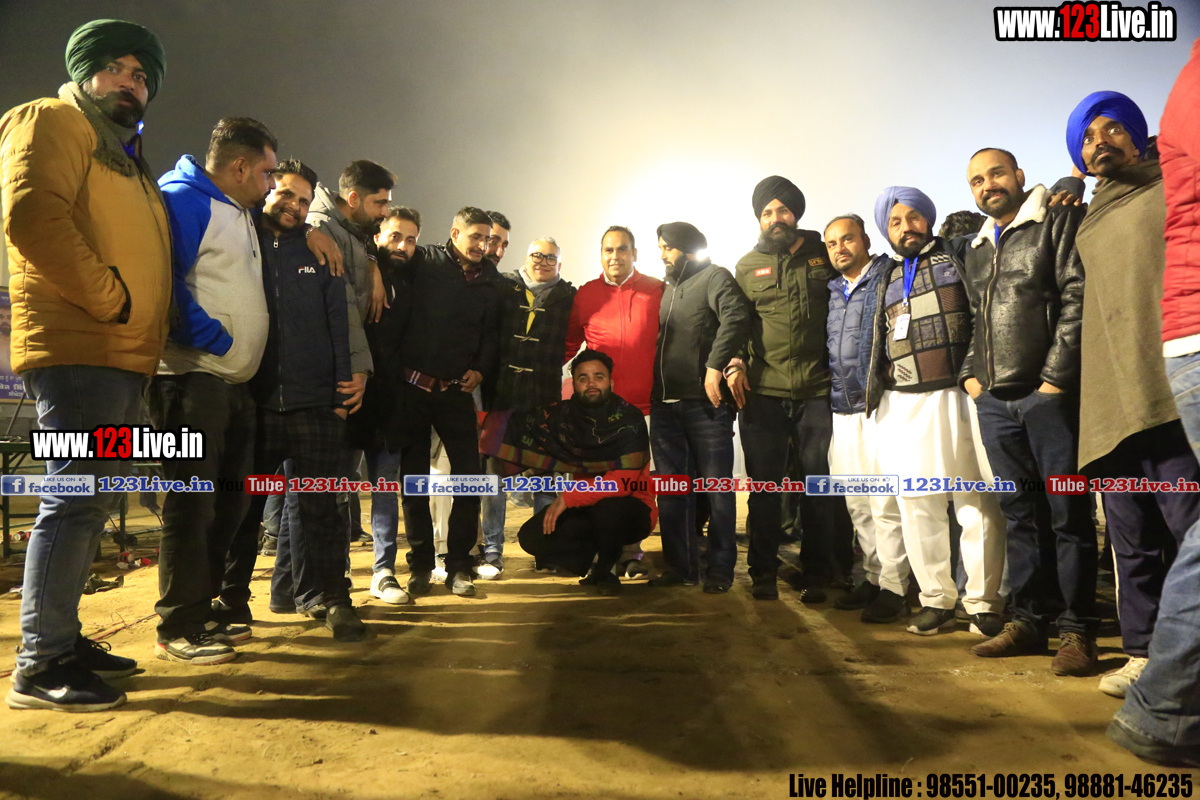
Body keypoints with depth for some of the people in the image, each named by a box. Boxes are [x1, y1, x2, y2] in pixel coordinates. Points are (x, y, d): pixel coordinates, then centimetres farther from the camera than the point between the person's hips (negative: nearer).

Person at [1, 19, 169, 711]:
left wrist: (148, 335, 15)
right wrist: (110, 298, -15)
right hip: (78, 348, -9)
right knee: (77, 498, -11)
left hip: (121, 357, 9)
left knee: (92, 500, 12)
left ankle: (63, 639, 22)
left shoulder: (127, 158, 27)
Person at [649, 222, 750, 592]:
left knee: (716, 488, 1)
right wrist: (652, 388, 15)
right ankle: (680, 567, 19)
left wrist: (715, 366, -25)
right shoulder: (668, 288, 21)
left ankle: (720, 570, 11)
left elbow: (736, 317, -21)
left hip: (704, 402, -7)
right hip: (664, 403, 8)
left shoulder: (714, 277, -2)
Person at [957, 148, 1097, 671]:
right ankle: (1028, 621, 17)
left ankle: (1078, 630, 6)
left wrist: (1057, 375, -14)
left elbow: (1078, 297, -9)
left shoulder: (1059, 221, 2)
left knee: (1068, 514, -2)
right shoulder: (977, 251, 21)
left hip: (1049, 395, -6)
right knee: (1019, 514, 10)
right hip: (995, 401, 6)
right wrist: (970, 374, 10)